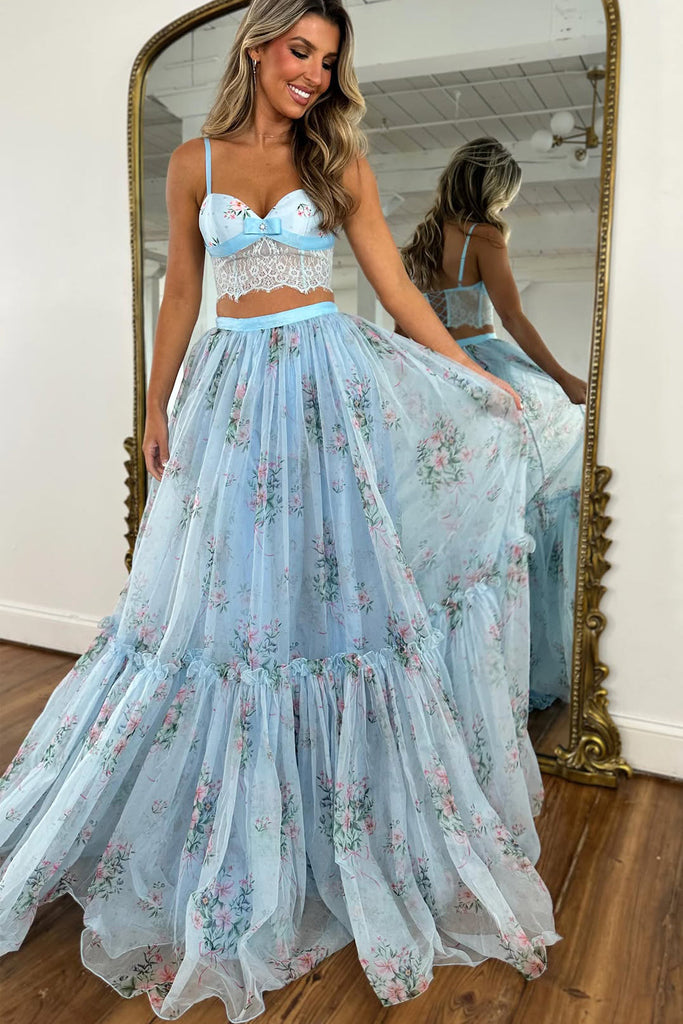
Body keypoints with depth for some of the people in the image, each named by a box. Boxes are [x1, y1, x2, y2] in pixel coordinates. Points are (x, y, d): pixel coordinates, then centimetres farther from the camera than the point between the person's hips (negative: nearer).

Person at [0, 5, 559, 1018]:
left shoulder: (340, 162, 8)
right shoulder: (195, 162, 10)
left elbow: (397, 286, 5)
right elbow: (181, 291, 12)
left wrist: (480, 381, 2)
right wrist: (157, 407, 11)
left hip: (333, 379, -1)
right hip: (234, 387, 1)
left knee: (333, 579, 0)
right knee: (227, 590, 4)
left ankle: (352, 841, 17)